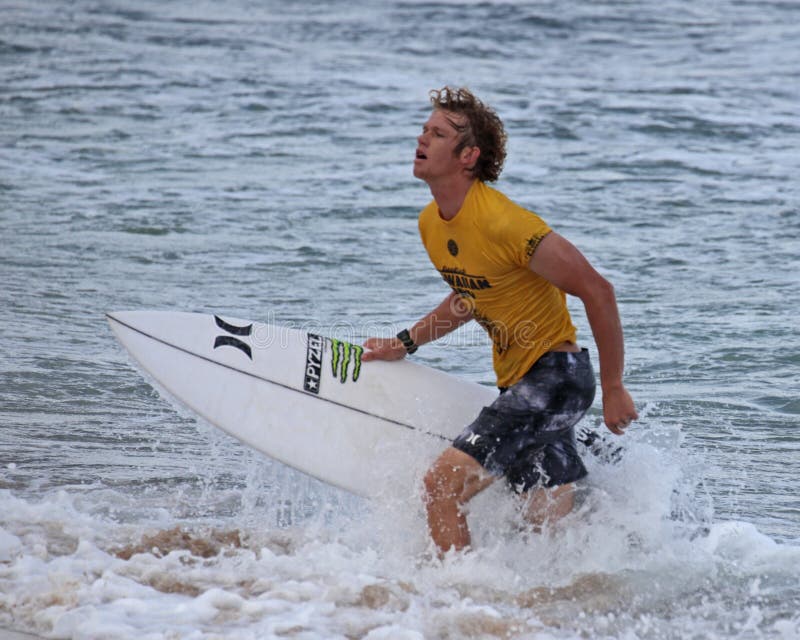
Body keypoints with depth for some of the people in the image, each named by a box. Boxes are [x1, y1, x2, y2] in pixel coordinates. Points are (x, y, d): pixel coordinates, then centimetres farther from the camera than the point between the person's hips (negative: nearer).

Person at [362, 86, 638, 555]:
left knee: (442, 485, -15)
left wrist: (613, 389, -17)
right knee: (552, 526, 11)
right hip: (518, 380, 9)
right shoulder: (431, 223, 4)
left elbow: (596, 291, -21)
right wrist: (406, 343, 19)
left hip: (555, 372, -9)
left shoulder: (502, 222, -23)